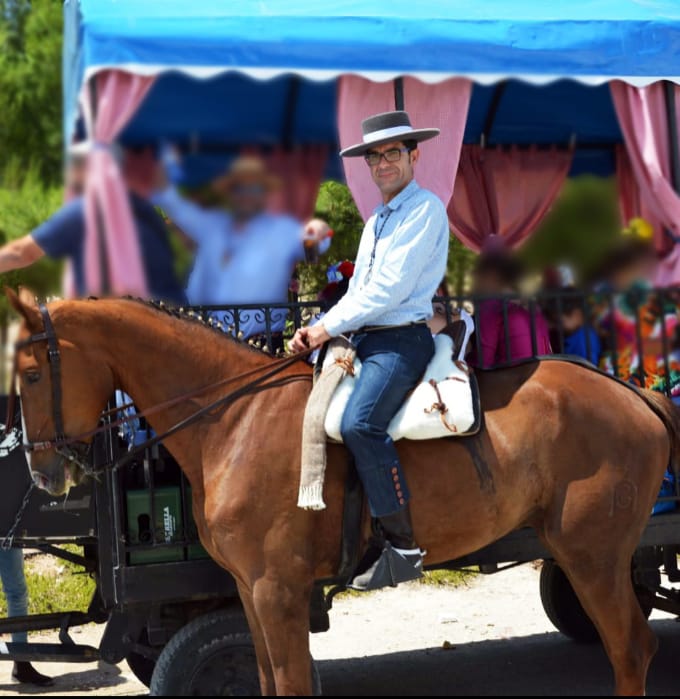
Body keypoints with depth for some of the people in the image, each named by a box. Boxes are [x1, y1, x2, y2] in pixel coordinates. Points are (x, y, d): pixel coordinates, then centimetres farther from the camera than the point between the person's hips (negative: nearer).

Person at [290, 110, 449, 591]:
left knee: (360, 423, -30)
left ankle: (404, 546, -27)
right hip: (364, 338, 10)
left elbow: (391, 288, -14)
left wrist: (330, 326, -10)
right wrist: (318, 331, 5)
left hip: (402, 338, -10)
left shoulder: (425, 209, -5)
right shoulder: (376, 222, 24)